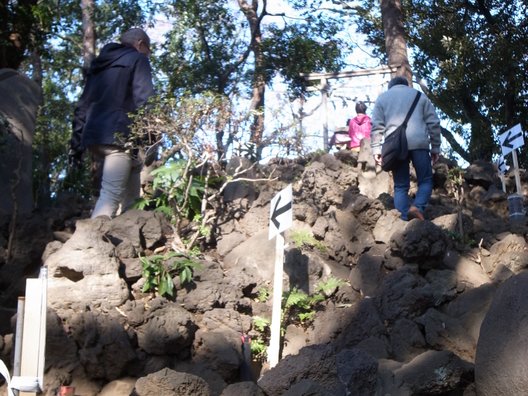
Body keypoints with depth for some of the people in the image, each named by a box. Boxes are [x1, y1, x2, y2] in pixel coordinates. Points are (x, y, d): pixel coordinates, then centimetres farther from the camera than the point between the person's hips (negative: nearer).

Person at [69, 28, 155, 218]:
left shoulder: (100, 64, 28)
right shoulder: (138, 59, 6)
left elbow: (83, 105, 23)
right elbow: (144, 100, -9)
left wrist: (76, 142, 20)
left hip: (94, 136, 8)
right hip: (119, 136, -8)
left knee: (132, 189, 18)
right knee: (110, 196, -16)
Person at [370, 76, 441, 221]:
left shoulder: (382, 97, 21)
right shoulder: (419, 95, 21)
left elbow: (377, 126, 8)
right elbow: (433, 123, 13)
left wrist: (376, 149, 6)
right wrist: (435, 148, 16)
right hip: (418, 143, -1)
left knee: (401, 186, 6)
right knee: (426, 180, 8)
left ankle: (406, 219, -6)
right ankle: (417, 207, -17)